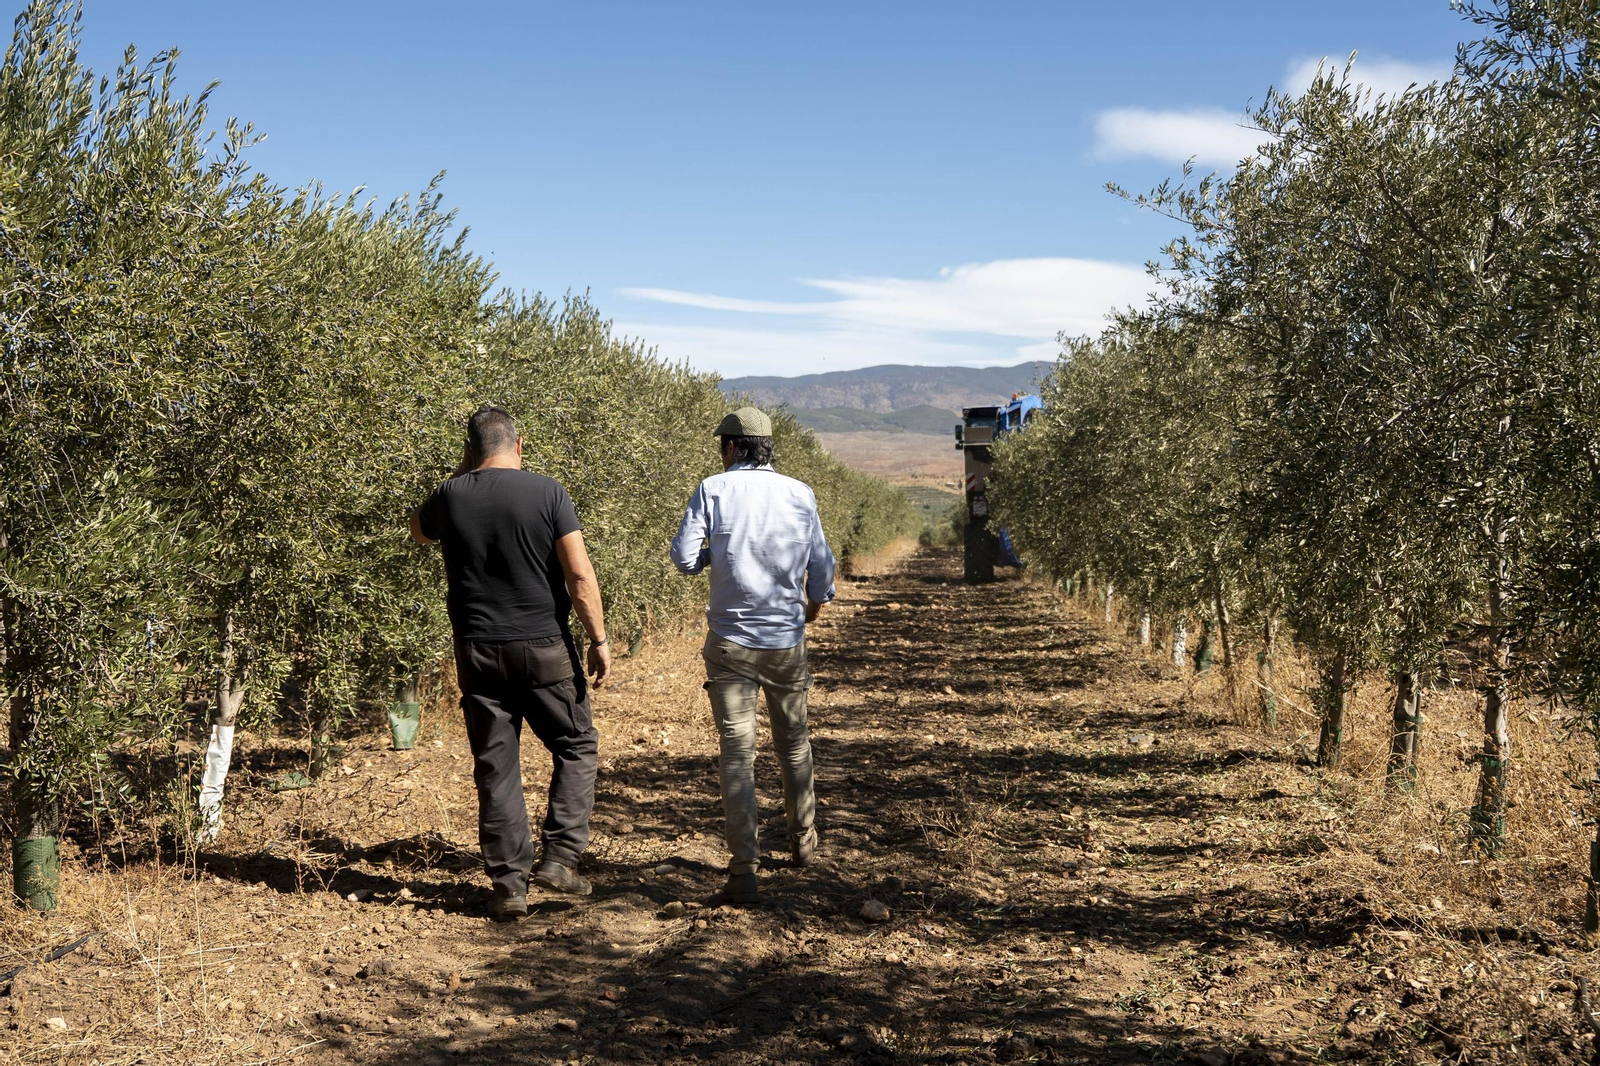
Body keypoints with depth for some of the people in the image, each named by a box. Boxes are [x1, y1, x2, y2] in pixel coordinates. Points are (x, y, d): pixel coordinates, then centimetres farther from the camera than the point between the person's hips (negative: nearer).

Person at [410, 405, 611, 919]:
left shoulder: (451, 496, 1)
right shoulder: (547, 492, -7)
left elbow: (418, 530, 25)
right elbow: (580, 576, -12)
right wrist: (598, 639, -5)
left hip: (478, 651, 2)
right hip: (544, 647, -2)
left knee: (495, 767, 8)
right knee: (576, 746, 15)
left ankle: (509, 885, 9)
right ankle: (558, 856, 6)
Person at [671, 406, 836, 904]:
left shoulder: (714, 490, -5)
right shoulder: (800, 493, 1)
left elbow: (684, 558, -9)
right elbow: (821, 566, 6)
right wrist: (813, 608, 26)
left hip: (731, 641, -2)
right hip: (787, 640, 2)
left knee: (737, 751, -1)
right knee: (794, 741, 21)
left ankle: (745, 867, -9)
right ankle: (803, 841, 35)